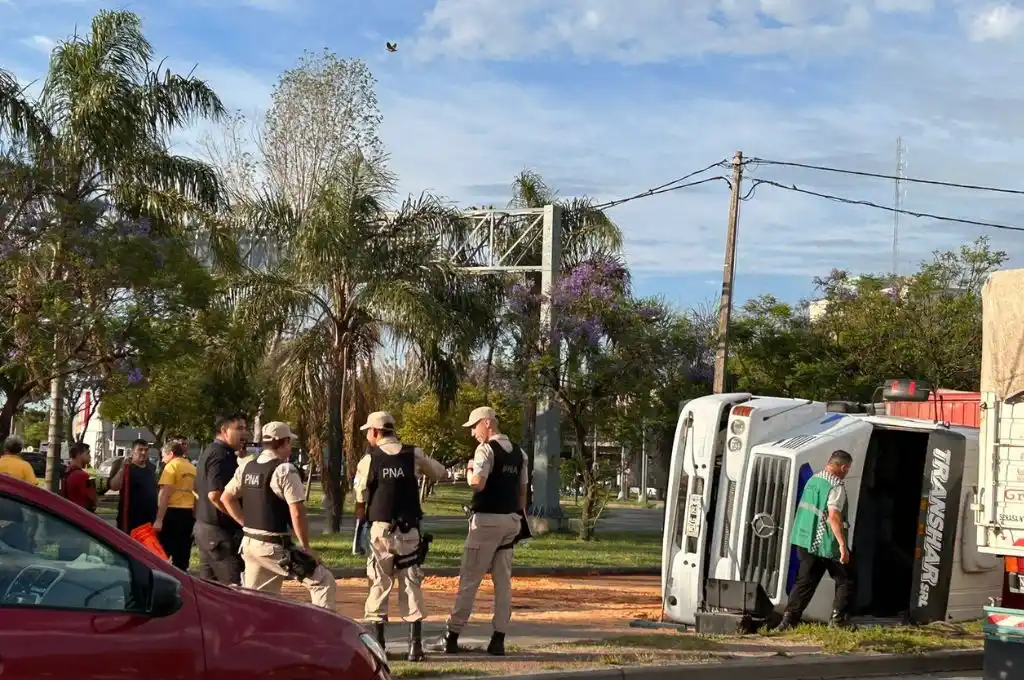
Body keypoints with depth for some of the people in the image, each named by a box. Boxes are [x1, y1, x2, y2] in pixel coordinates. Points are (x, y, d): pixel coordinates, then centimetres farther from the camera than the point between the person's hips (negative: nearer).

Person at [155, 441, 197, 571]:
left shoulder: (172, 466, -7)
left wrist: (159, 519, -17)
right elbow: (196, 493, 21)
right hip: (188, 514, 7)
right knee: (182, 558, 11)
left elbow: (165, 494, -14)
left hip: (173, 512, -7)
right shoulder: (192, 468, 15)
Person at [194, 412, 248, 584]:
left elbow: (198, 491, 25)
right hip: (220, 531, -10)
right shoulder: (222, 455, -16)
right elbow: (215, 495, -26)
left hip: (203, 526, 10)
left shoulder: (209, 452, 17)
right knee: (231, 587, -10)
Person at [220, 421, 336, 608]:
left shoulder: (246, 468, 8)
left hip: (249, 543, 8)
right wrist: (306, 547, -9)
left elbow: (226, 497, 17)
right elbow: (297, 513, -17)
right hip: (274, 546, -8)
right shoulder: (285, 470, -14)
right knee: (324, 581, -1)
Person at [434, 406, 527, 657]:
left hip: (487, 519, -7)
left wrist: (469, 470, -2)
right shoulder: (519, 453, 13)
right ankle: (498, 639, 7)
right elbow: (523, 490, 15)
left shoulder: (486, 449, -11)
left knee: (469, 578, -1)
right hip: (512, 519, 7)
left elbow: (477, 484, -22)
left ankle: (452, 636, 3)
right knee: (503, 580, 8)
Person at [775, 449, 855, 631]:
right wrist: (843, 545, -23)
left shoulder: (813, 480, 13)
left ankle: (789, 619, 1)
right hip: (827, 544, -7)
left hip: (806, 541, 7)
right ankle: (839, 618, 7)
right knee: (845, 581, 9)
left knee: (805, 582, 9)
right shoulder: (836, 486, -13)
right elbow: (833, 516, -23)